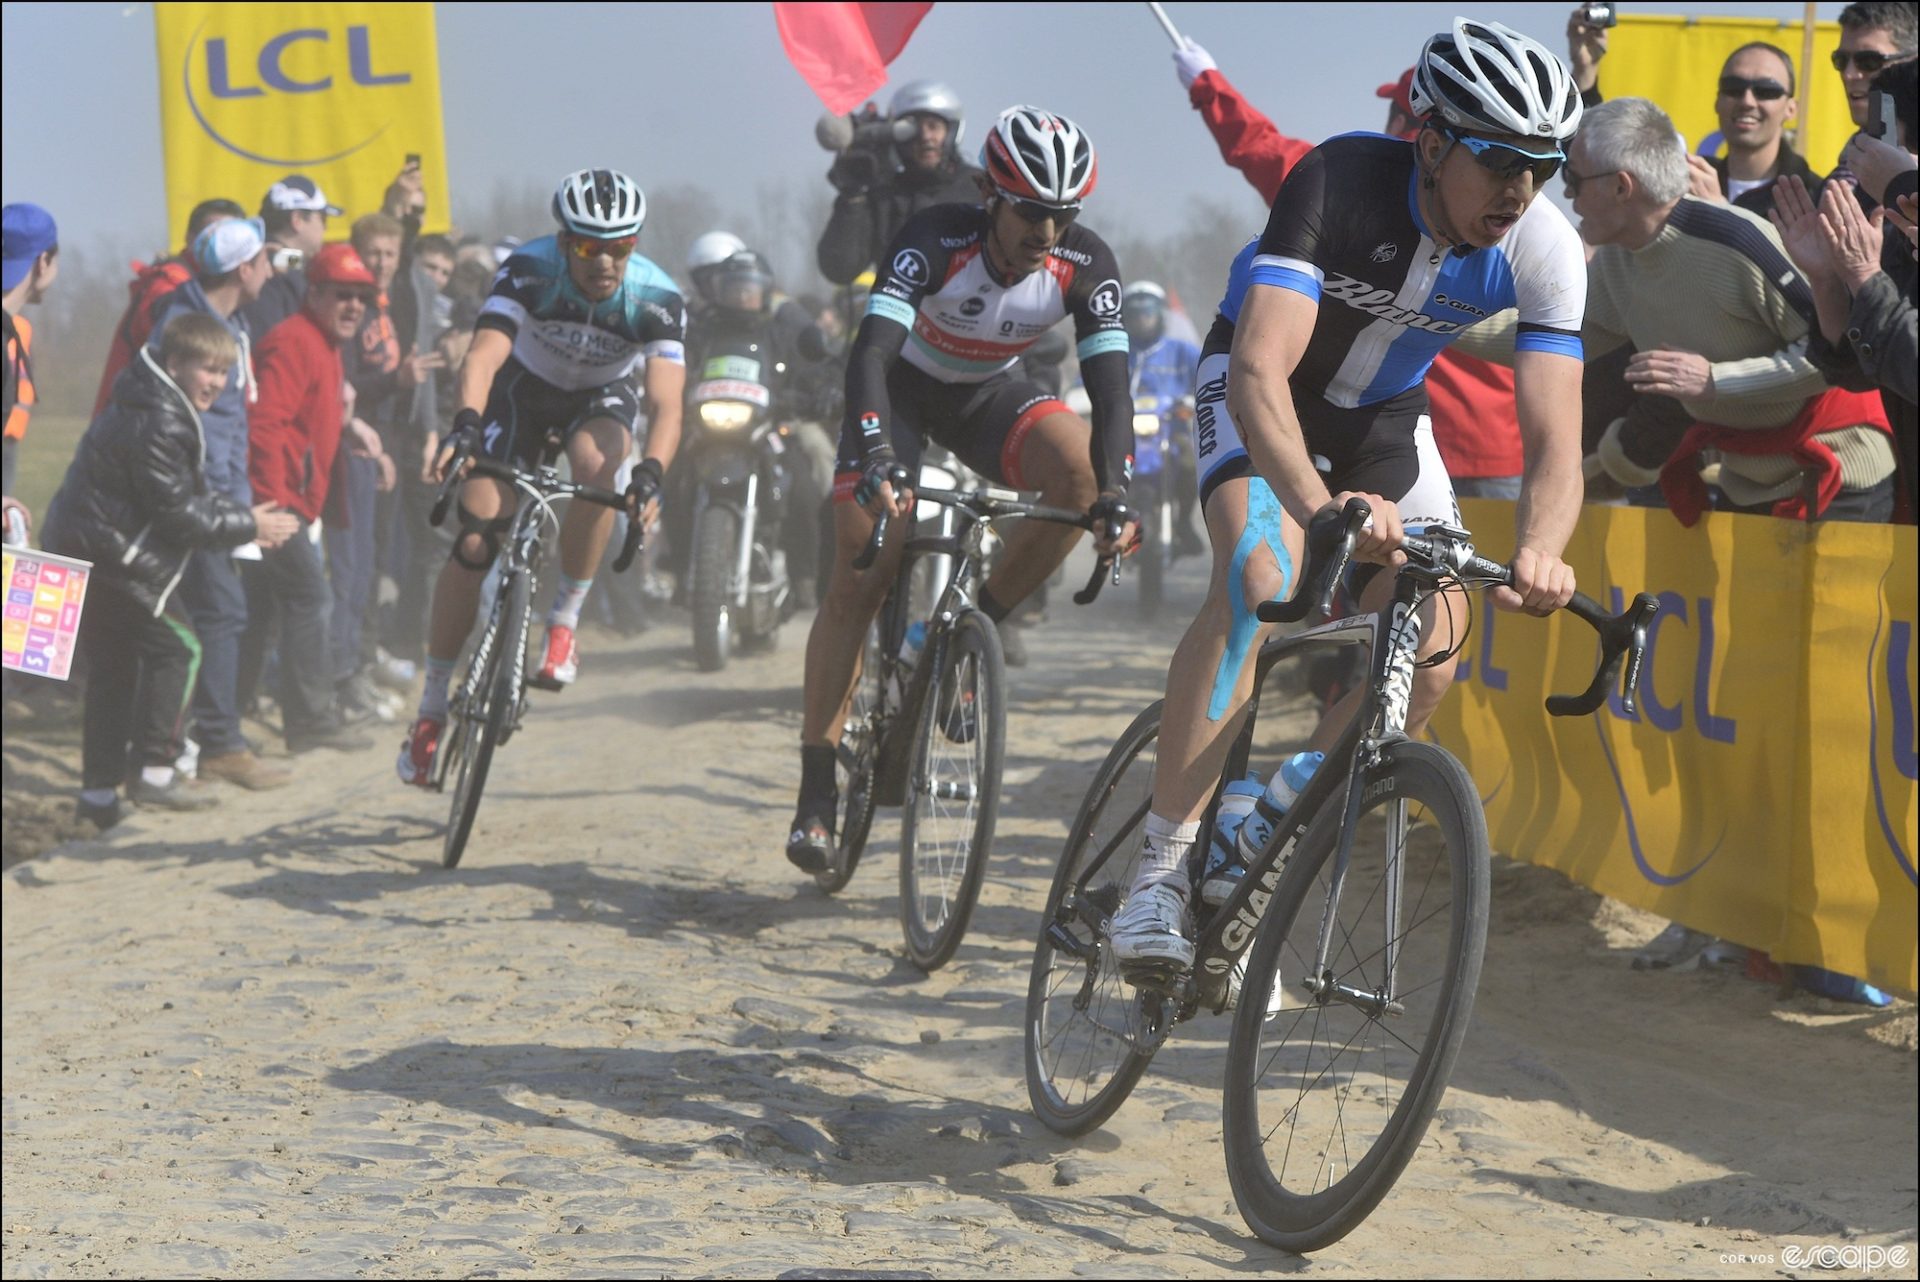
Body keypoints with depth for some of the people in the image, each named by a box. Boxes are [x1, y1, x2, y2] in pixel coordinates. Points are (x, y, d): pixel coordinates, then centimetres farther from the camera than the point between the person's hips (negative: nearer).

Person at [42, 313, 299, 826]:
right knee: (175, 647, -4)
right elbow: (177, 512, -19)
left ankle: (99, 792, 15)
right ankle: (154, 774, -3)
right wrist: (247, 526, -9)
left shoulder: (150, 406, 15)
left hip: (83, 548, 11)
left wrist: (242, 517, 4)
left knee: (112, 667, 13)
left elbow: (190, 491, 18)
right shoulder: (158, 424, -20)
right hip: (112, 557, -11)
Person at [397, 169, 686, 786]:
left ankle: (563, 621, -17)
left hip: (602, 395, 0)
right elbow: (483, 356, -42)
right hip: (525, 387, 0)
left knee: (595, 461, -36)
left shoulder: (657, 300, -29)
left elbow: (666, 405, -37)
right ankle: (433, 704, 1)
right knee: (475, 539, -12)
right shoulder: (529, 272, -31)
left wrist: (651, 472, -56)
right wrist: (465, 426, -61)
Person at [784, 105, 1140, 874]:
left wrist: (1114, 496, -42)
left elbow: (1110, 385, -27)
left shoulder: (1085, 265, -24)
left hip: (987, 395, 3)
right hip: (903, 386, -3)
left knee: (1081, 469, -30)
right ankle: (815, 794, -2)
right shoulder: (937, 240, -32)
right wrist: (877, 463, -57)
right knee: (857, 584, -12)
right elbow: (870, 354, -42)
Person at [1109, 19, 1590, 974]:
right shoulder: (1341, 182, -36)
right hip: (1263, 390, -4)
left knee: (1433, 643, -11)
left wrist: (1537, 551, -52)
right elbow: (1259, 371, -47)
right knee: (1261, 583, -30)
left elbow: (1555, 439, -30)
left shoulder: (1544, 251, -25)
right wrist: (1320, 504, -64)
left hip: (1385, 412, 4)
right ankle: (1162, 871, -27)